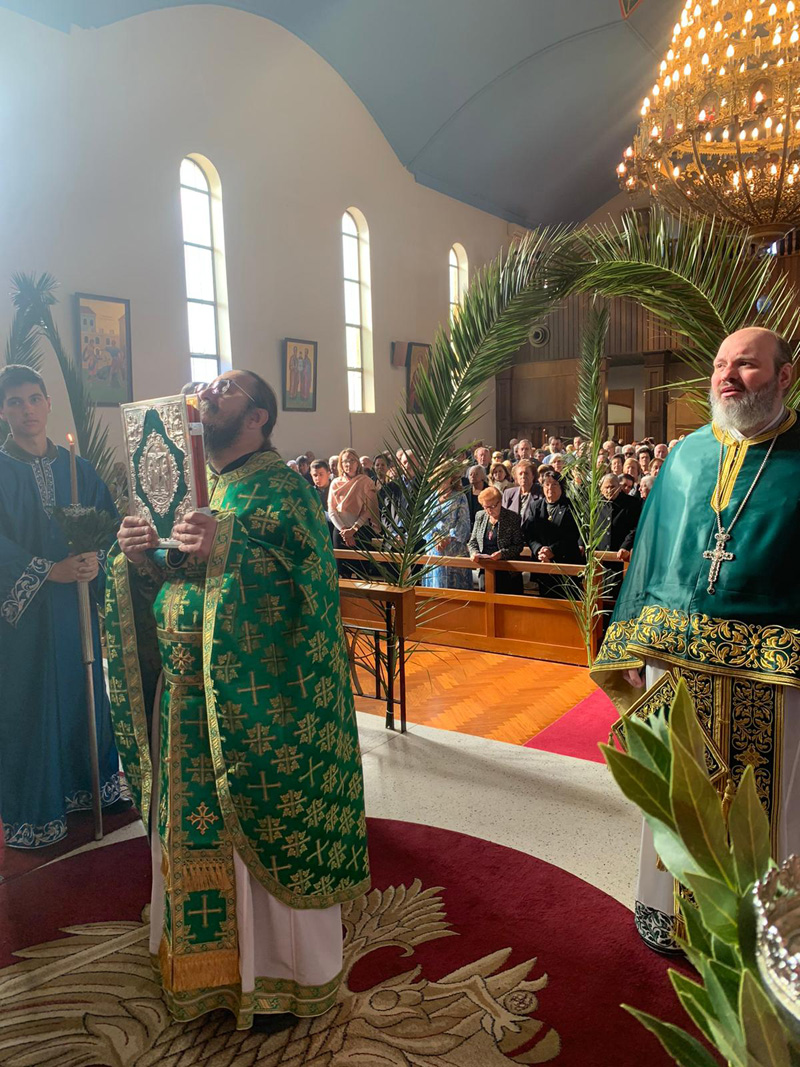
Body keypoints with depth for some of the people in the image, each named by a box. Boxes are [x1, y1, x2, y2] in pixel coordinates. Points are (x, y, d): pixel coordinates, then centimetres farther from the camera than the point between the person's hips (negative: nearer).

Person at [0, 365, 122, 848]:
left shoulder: (78, 468, 9)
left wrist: (95, 560, -15)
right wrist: (49, 571, -20)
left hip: (78, 602, 4)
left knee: (84, 691, 10)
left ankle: (84, 786, 27)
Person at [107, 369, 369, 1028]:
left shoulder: (284, 489, -8)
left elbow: (317, 585, -21)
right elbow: (167, 588, 15)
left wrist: (228, 549, -30)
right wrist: (138, 556, -5)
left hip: (256, 706, -7)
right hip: (189, 702, 7)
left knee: (268, 838, 8)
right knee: (199, 833, 18)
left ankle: (284, 976, 29)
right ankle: (212, 960, 40)